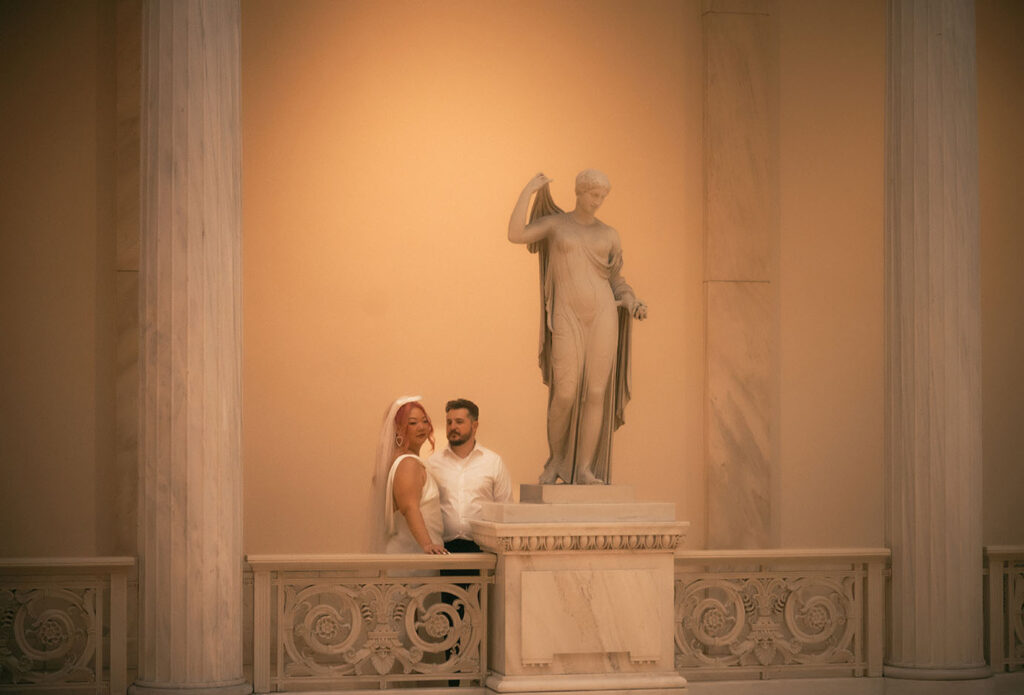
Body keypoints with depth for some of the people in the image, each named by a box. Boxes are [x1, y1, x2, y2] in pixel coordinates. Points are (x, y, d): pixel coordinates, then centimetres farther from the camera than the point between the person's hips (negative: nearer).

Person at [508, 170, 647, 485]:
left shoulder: (609, 235, 14)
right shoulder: (553, 223, 9)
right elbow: (514, 235, -9)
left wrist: (634, 304, -3)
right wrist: (529, 189, -2)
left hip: (603, 317, 2)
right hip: (568, 319, -2)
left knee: (597, 393, -4)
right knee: (565, 395, -8)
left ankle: (585, 469, 4)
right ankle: (556, 459, 16)